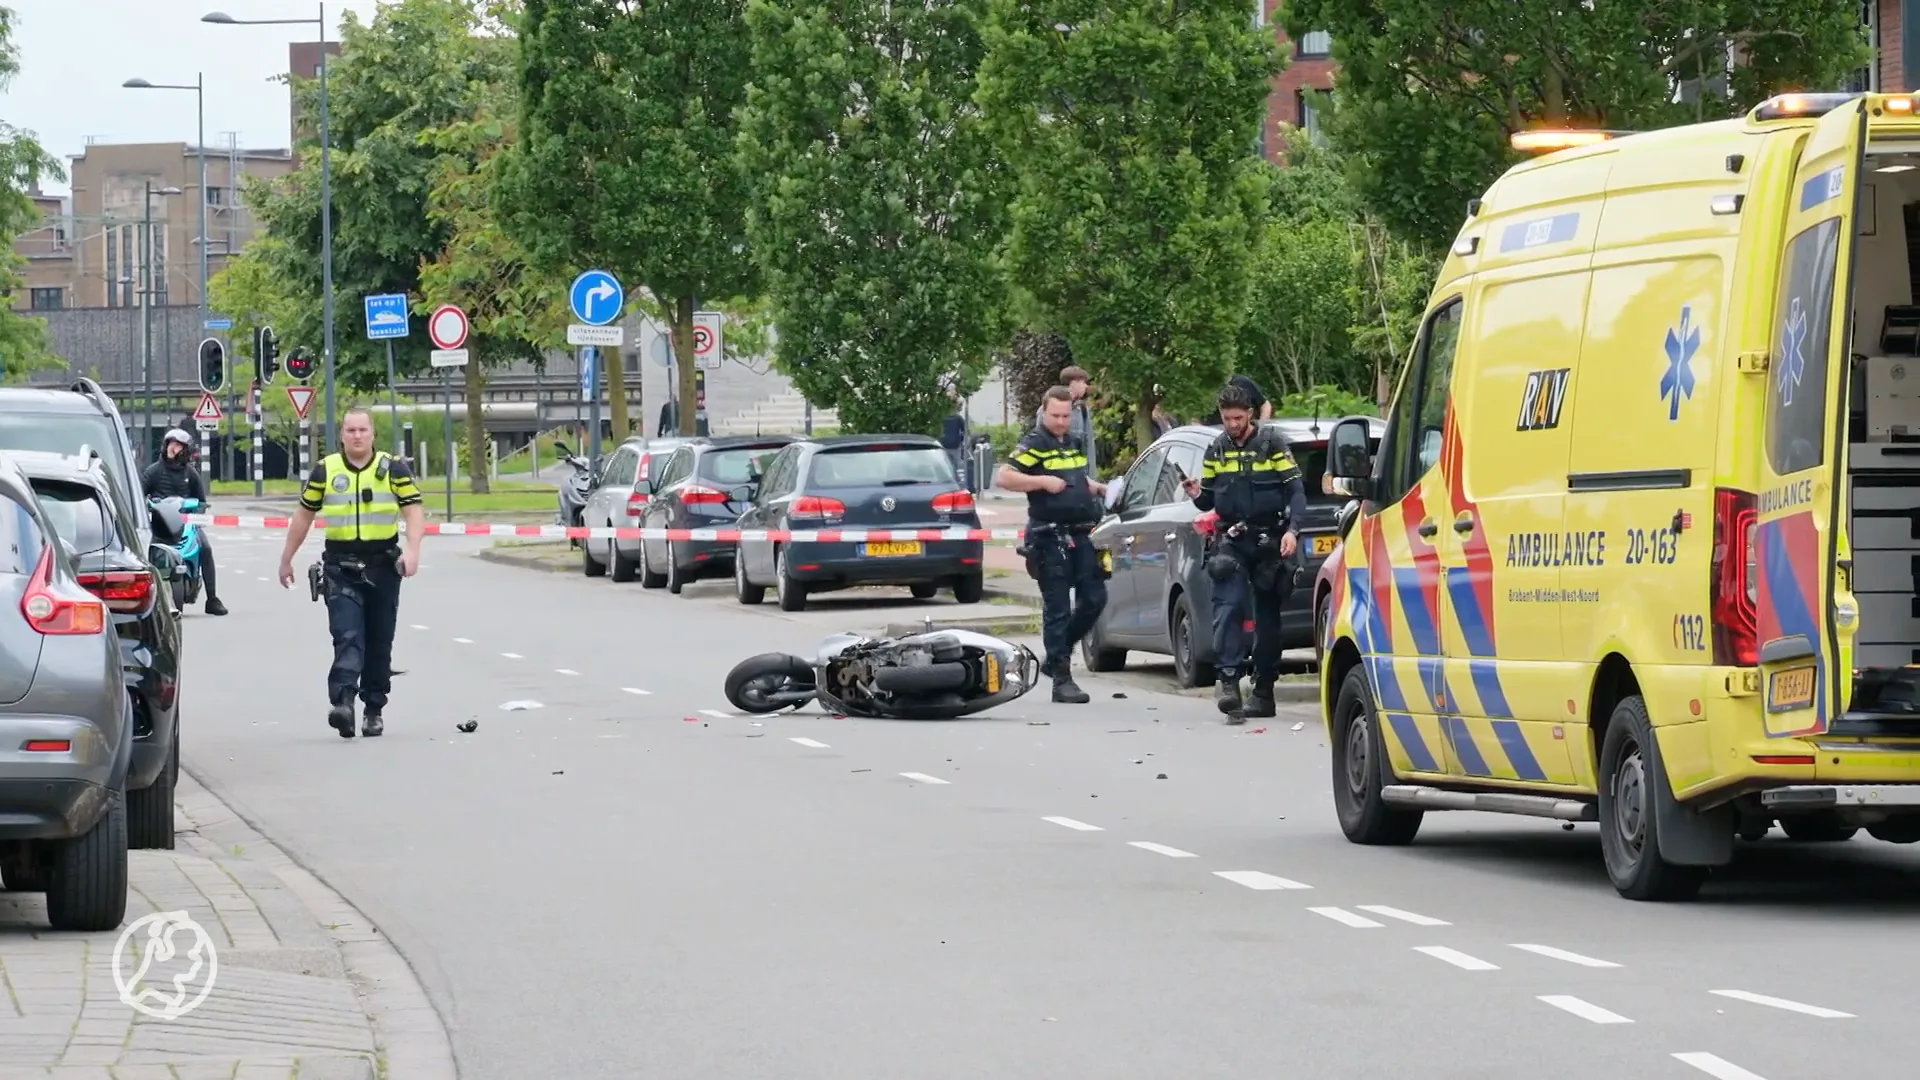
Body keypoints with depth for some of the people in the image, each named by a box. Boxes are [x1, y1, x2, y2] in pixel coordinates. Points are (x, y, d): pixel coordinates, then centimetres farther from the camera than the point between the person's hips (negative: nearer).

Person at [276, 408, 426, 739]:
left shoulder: (393, 469, 3)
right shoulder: (325, 471, 5)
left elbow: (414, 511, -3)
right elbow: (304, 515, 14)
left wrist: (412, 550, -20)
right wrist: (286, 559, 17)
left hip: (383, 566, 1)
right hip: (341, 566, -1)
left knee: (379, 642, 8)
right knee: (347, 636, -16)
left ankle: (375, 708, 17)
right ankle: (342, 702, -30)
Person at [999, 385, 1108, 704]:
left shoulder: (1074, 444, 16)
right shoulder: (1034, 445, -7)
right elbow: (1005, 477, -16)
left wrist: (1098, 488, 16)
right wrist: (1043, 481, -21)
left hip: (1079, 535, 7)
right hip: (1050, 537, -7)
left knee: (1094, 598, 6)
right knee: (1057, 609, -4)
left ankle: (1058, 654, 23)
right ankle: (1061, 680, -2)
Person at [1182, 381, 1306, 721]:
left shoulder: (1272, 444, -1)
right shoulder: (1216, 450, 10)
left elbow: (1296, 490, -4)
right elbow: (1209, 501, 17)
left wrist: (1292, 529, -19)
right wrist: (1197, 495, -7)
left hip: (1268, 541, -2)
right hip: (1231, 541, 2)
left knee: (1267, 616, 6)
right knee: (1229, 607, -18)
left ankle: (1264, 691, 13)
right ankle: (1229, 681, -27)